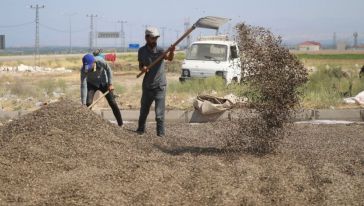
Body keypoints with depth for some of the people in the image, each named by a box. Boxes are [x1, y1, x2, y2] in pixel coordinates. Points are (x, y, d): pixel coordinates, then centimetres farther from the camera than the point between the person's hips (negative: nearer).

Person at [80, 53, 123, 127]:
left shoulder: (101, 62, -33)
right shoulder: (84, 70, -32)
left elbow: (108, 70, -12)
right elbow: (83, 86, -33)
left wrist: (110, 84, -14)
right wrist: (83, 103, -35)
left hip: (103, 83, 0)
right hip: (91, 84, 0)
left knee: (112, 103, -1)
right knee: (88, 103, -18)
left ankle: (121, 124, 10)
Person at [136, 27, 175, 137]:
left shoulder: (159, 50, -11)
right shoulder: (142, 51, 0)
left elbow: (169, 58, -31)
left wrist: (171, 52, -54)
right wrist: (142, 68, -12)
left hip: (159, 86, -4)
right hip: (147, 86, 4)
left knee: (159, 114, -8)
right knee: (144, 110, 19)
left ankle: (161, 134, -1)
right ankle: (141, 129, 39)